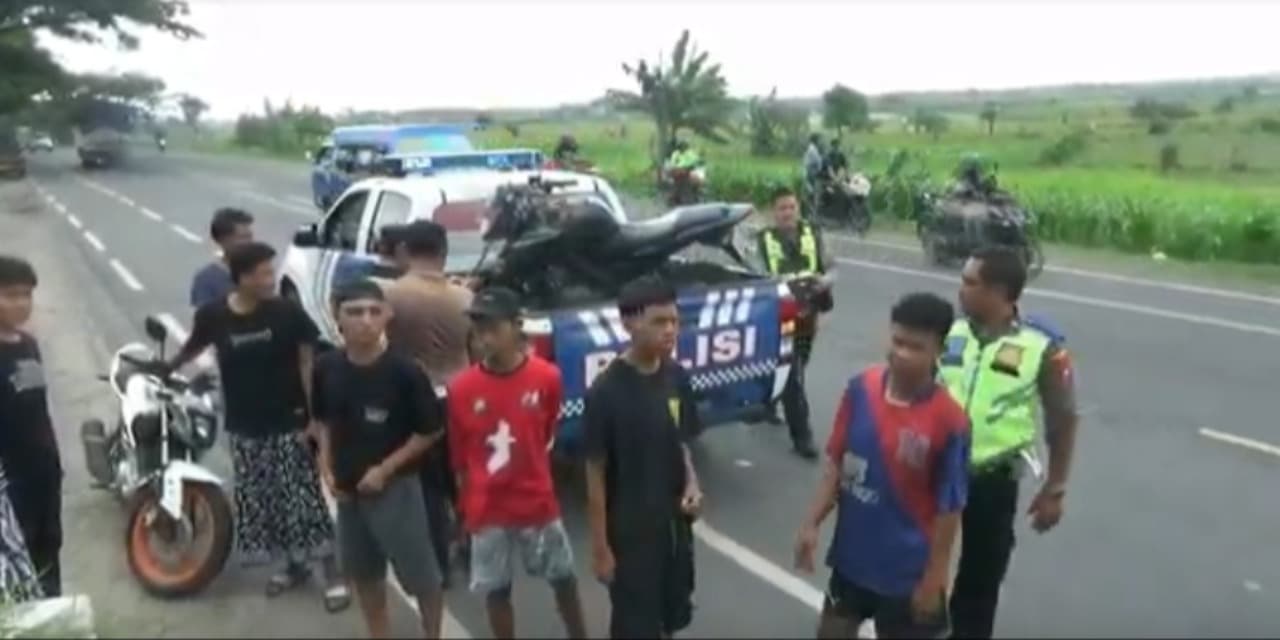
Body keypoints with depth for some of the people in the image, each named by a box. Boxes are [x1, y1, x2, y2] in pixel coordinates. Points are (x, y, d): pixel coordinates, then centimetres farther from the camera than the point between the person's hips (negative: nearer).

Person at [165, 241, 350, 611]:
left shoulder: (287, 312, -12)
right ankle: (293, 567, 32)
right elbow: (193, 348, 14)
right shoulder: (213, 316, -7)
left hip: (289, 423, -3)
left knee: (305, 500, -3)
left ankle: (333, 575, 9)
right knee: (261, 503, 12)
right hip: (244, 428, 3)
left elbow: (307, 364, -8)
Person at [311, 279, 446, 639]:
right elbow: (324, 421, 10)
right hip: (347, 489, 5)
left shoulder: (404, 372, -19)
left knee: (420, 574, 4)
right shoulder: (327, 369, -6)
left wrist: (385, 469, -14)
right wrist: (326, 468, -1)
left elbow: (431, 430, -11)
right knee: (364, 574, 20)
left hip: (396, 488, -5)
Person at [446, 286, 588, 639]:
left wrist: (529, 473, 9)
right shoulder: (461, 388, -12)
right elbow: (460, 458, -1)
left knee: (564, 579, 16)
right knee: (496, 591, 13)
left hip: (538, 503, 0)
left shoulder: (547, 377, -13)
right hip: (487, 511, 0)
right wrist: (467, 507, 5)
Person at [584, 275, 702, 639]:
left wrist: (691, 484, -9)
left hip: (674, 523, 5)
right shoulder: (606, 392, -20)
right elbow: (595, 472, -14)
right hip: (629, 531, -5)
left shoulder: (677, 378, -4)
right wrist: (600, 546, -11)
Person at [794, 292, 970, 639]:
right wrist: (813, 523, -3)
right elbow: (837, 463, 0)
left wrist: (934, 578, -10)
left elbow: (949, 508, -15)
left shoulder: (948, 421, -22)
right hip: (852, 554, 4)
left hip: (907, 570, -4)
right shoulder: (861, 388, -10)